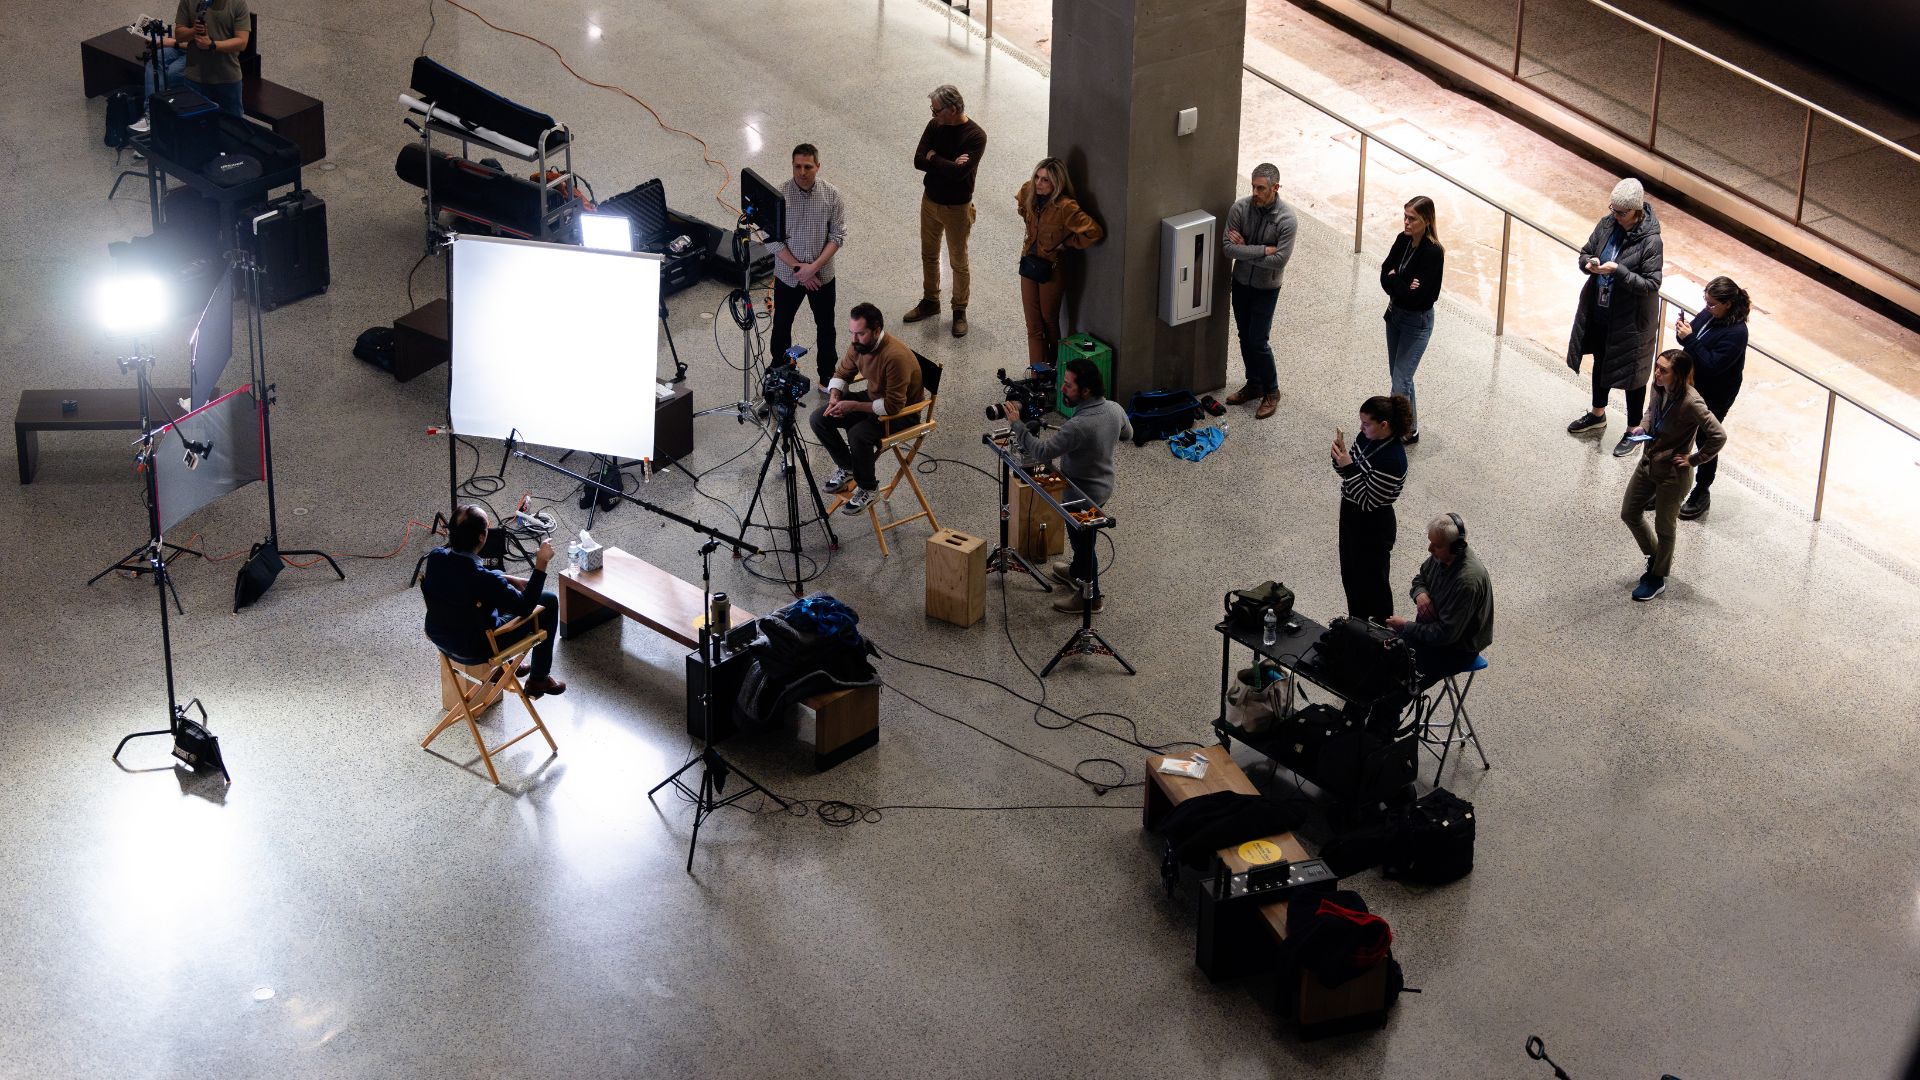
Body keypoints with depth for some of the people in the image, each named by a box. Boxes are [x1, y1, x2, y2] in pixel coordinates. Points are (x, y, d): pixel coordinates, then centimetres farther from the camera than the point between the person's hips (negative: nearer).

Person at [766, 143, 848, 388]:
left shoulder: (832, 194, -12)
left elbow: (838, 236, -9)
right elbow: (773, 240, -13)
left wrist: (814, 266, -18)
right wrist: (798, 267, -18)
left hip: (822, 275, 0)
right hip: (787, 274, 0)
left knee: (825, 327, 13)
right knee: (781, 325, 16)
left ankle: (827, 376, 31)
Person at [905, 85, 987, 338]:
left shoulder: (975, 136, -22)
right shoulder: (935, 126, -5)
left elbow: (959, 172, -31)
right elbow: (918, 161, -11)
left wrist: (933, 158, -18)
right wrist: (949, 164, -22)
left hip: (956, 208, -6)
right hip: (930, 202, 6)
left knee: (959, 263, 7)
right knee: (928, 255, 20)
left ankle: (959, 311, 23)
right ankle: (930, 302, 38)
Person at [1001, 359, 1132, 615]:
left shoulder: (1079, 426, -40)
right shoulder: (1114, 409, -14)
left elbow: (1041, 451, -37)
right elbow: (1127, 433, 7)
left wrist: (1016, 424, -30)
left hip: (1084, 495, -8)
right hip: (1103, 486, 8)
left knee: (1083, 543, 15)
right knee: (1081, 538, 31)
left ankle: (1091, 597, 33)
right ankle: (1076, 573, 55)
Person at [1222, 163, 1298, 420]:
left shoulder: (1287, 220, -23)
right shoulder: (1240, 208, -13)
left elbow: (1279, 260, -26)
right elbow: (1227, 247, -17)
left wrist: (1244, 250, -20)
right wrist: (1262, 250, -25)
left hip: (1266, 288, -4)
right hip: (1241, 282, 4)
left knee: (1259, 341, -2)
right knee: (1245, 338, 16)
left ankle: (1271, 392, 18)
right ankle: (1254, 385, 35)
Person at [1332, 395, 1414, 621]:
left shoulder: (1392, 460, -31)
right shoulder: (1366, 438, -6)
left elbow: (1368, 501, -27)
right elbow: (1348, 474, 8)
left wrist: (1349, 466, -30)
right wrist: (1340, 458, -14)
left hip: (1374, 527, -9)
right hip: (1351, 515, 9)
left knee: (1372, 582, 11)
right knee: (1350, 576, 25)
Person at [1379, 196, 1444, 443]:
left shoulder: (1433, 253, -24)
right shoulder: (1402, 240, -3)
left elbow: (1417, 295, -27)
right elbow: (1385, 277, -5)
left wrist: (1393, 280, -14)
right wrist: (1404, 286, -24)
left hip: (1417, 321, -8)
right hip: (1395, 313, 8)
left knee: (1400, 381, -7)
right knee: (1398, 374, 17)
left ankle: (1407, 431, 6)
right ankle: (1409, 426, 31)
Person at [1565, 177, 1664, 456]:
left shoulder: (1650, 241, -25)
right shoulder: (1607, 224, -8)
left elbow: (1652, 284, -23)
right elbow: (1585, 253, 5)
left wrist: (1618, 271, -33)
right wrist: (1589, 263, -19)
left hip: (1631, 319, -6)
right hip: (1599, 311, 6)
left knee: (1631, 373, 11)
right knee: (1601, 362, 26)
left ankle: (1634, 430, 30)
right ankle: (1597, 415, 48)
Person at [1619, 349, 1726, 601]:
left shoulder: (1690, 403, -31)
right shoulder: (1660, 388, -8)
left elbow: (1718, 437, -30)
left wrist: (1694, 459, -19)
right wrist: (1643, 428, -3)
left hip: (1672, 474, -8)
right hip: (1648, 464, 8)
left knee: (1663, 528, 12)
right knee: (1629, 513, 20)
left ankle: (1657, 578, 35)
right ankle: (1656, 556, 45)